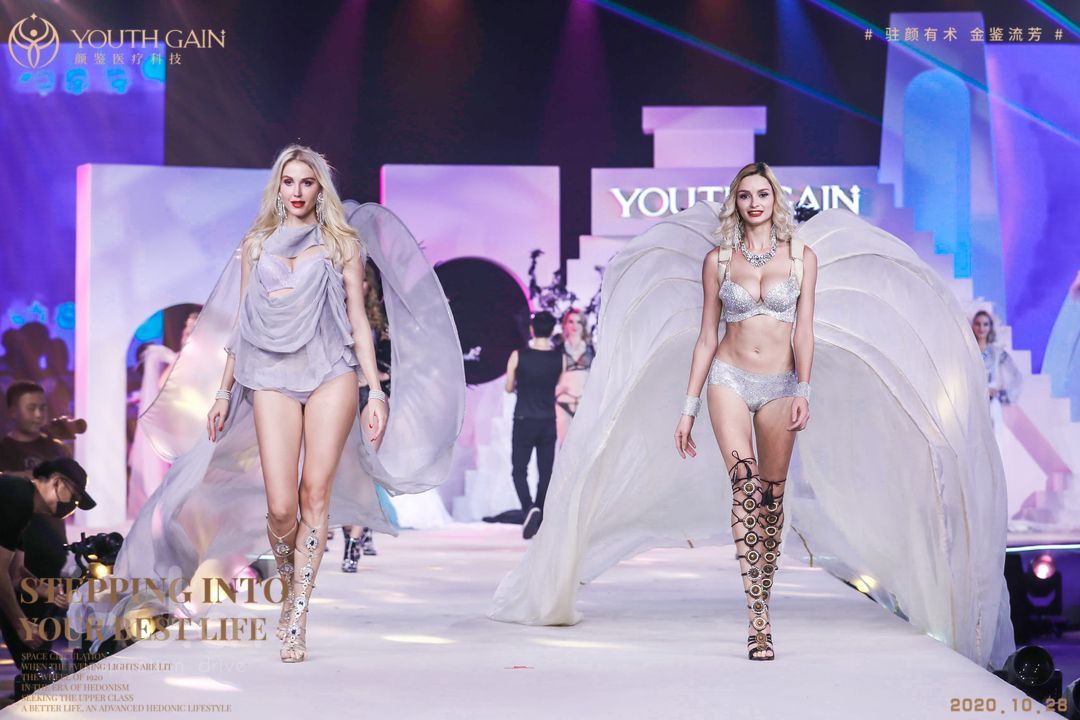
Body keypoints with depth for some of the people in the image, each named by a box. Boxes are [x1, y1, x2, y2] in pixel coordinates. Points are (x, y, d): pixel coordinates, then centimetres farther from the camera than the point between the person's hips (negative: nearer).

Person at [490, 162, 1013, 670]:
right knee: (745, 484, -18)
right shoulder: (717, 259, 6)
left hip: (779, 386, 1)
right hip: (729, 381, -1)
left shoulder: (802, 254, 5)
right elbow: (705, 336, 7)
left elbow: (805, 329, 1)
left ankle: (763, 594, 19)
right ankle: (759, 617, -23)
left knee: (774, 495, 3)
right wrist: (688, 408, 5)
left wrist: (803, 390, -12)